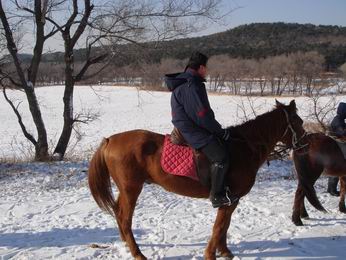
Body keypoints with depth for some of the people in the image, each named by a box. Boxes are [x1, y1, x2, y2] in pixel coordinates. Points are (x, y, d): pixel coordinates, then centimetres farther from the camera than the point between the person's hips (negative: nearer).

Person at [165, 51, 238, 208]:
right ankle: (217, 196, -12)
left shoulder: (187, 82, 14)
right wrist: (221, 131, -11)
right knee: (221, 156, -19)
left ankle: (221, 188, 20)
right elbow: (202, 116, -22)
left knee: (224, 146, 17)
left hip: (189, 126, 11)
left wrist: (218, 130, 17)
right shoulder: (190, 87, -21)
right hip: (192, 130, -11)